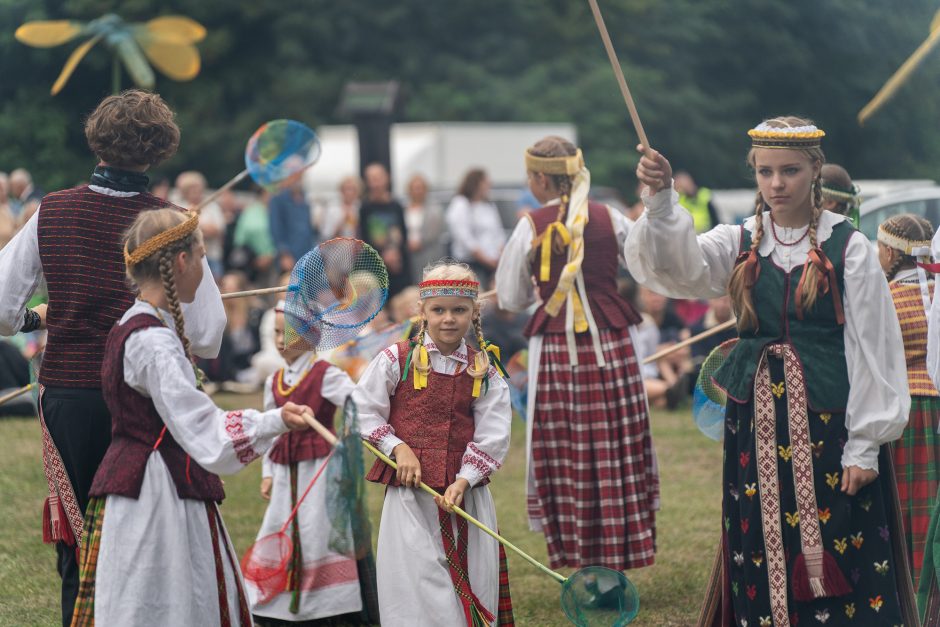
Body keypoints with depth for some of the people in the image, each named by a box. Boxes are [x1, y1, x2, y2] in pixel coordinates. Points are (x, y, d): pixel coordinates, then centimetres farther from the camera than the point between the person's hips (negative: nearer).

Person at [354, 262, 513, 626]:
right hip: (410, 489, -2)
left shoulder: (485, 373, 5)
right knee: (418, 584, -5)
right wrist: (397, 448, -8)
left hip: (467, 492, 2)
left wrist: (463, 480, -12)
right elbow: (363, 410, 3)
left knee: (473, 589, 4)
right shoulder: (397, 360, 0)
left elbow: (492, 436, 0)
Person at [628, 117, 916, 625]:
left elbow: (872, 348, -4)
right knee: (765, 559, 6)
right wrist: (661, 199, -32)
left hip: (830, 419, -3)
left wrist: (865, 446, -8)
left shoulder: (848, 248, -4)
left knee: (843, 565, -2)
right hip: (758, 420, 3)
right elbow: (681, 264, -14)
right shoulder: (740, 243, 5)